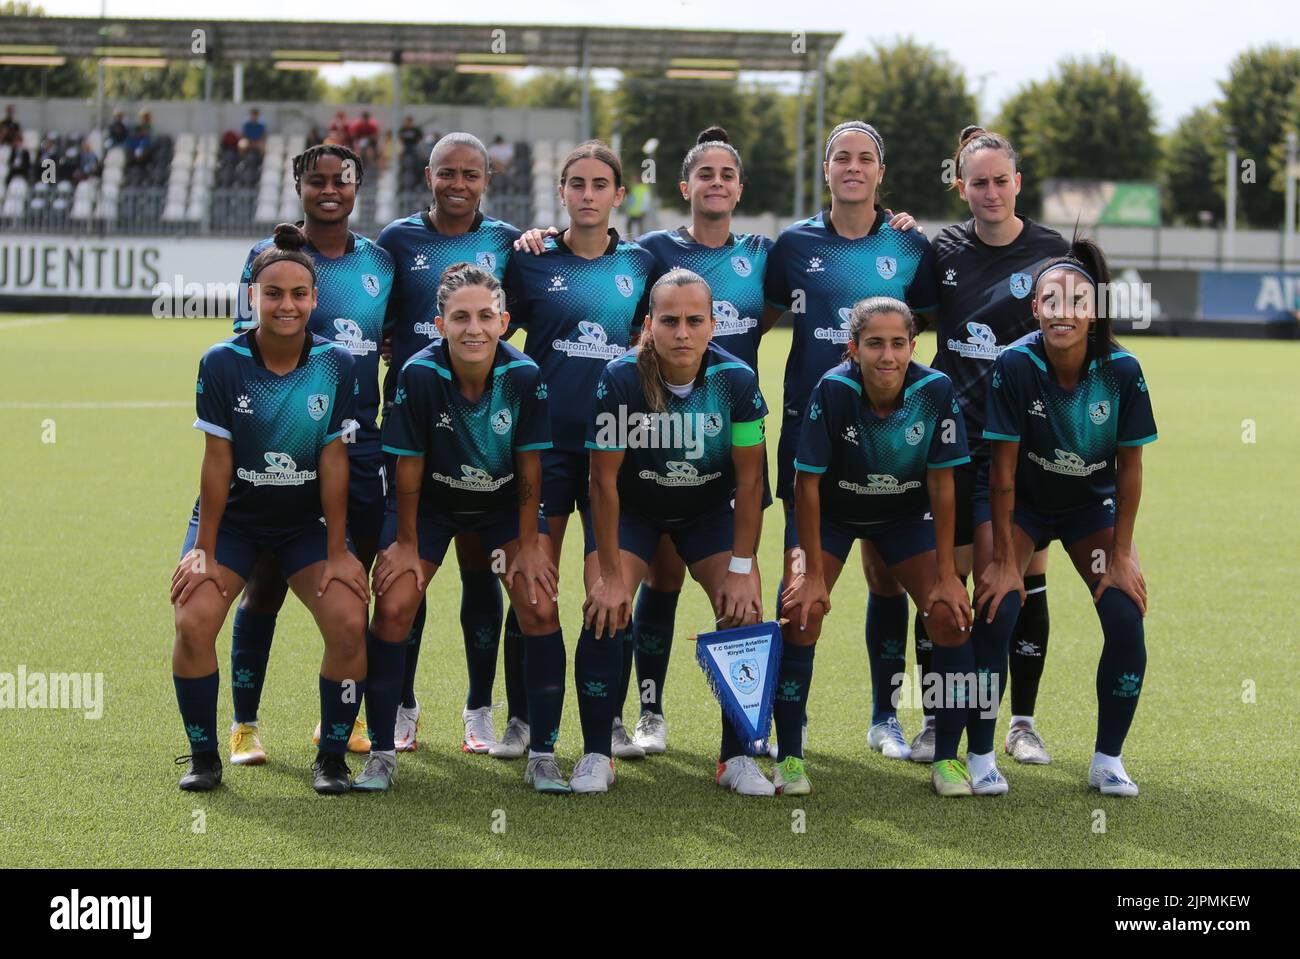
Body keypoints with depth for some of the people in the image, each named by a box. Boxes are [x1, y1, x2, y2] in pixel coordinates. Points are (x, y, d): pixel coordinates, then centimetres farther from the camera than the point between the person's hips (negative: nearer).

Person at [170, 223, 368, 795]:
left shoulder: (336, 365, -11)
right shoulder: (222, 362, -14)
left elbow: (333, 461, -8)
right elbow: (218, 461, -11)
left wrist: (337, 552, -7)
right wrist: (204, 550, -10)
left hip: (307, 522, 1)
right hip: (233, 518, -1)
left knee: (349, 623, -19)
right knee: (193, 620, -20)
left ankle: (331, 757, 1)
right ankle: (203, 756, 1)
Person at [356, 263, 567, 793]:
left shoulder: (524, 376, -25)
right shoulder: (419, 375, -28)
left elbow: (529, 468, -14)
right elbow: (408, 466, -17)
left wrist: (528, 546, -9)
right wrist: (407, 544, -10)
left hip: (505, 503, 1)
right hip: (431, 504, -1)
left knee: (540, 609, -12)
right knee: (393, 608, -13)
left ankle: (542, 756, 0)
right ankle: (382, 753, 2)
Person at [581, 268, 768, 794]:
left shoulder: (737, 380, -23)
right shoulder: (619, 380, -28)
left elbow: (750, 479, -14)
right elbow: (605, 480, -22)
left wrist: (741, 570, -17)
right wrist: (611, 577, -22)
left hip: (710, 509, 1)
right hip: (631, 508, -1)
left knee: (745, 611, -14)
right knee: (604, 612, -19)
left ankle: (737, 759, 0)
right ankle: (596, 757, -4)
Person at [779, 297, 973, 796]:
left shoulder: (936, 390, -26)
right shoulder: (832, 390, -30)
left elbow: (941, 484, -16)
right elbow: (807, 483, -21)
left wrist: (946, 574, -14)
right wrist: (813, 573, -21)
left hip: (906, 516, 2)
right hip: (833, 514, -1)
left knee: (951, 614, -14)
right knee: (802, 610, -21)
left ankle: (948, 758, 3)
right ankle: (789, 757, -5)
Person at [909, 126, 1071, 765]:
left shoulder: (1052, 251, -1)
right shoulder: (941, 251, 4)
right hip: (955, 441, 1)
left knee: (1026, 577, 4)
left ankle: (1022, 722, 15)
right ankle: (934, 720, 9)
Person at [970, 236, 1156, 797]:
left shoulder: (1122, 371, -22)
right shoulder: (1015, 365, -27)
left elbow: (1130, 468, -11)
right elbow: (1003, 469, -21)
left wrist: (1120, 554, -9)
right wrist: (1003, 558, -19)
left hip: (1091, 503, 2)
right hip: (1019, 502, -2)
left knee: (1126, 618, -12)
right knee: (997, 610, -19)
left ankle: (1107, 761, 4)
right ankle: (980, 757, -5)